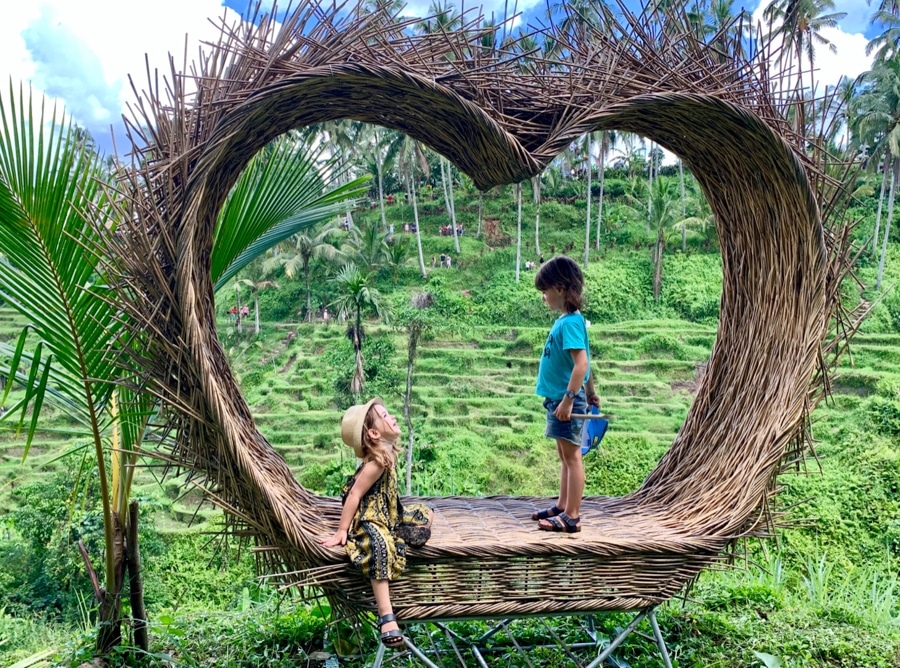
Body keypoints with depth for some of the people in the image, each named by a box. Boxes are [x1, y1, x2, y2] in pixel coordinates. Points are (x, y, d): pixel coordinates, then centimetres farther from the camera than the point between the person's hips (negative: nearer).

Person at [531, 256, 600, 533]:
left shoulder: (570, 322, -19)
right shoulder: (567, 319, 10)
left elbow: (581, 363, -26)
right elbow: (583, 362, 17)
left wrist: (568, 400, -24)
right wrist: (590, 394, 24)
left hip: (567, 400, -10)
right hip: (558, 399, 10)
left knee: (572, 457, 0)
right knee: (565, 456, 18)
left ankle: (572, 517, 8)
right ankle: (562, 507, 29)